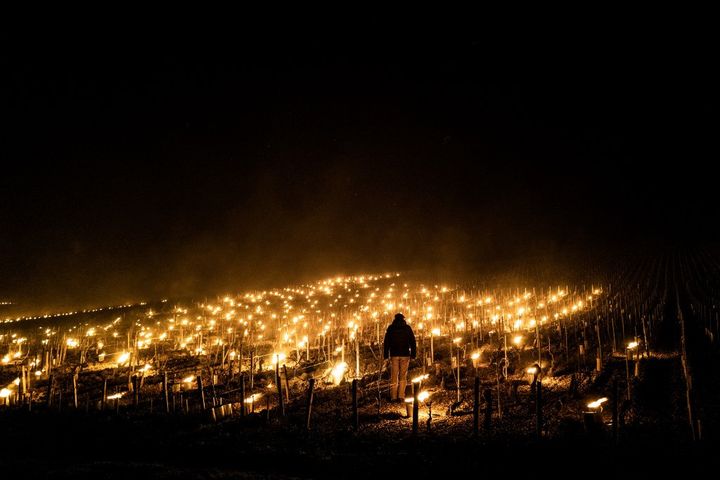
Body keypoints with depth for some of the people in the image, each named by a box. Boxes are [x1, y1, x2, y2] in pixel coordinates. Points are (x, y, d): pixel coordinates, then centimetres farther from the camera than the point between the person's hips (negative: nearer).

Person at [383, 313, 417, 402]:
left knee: (394, 377, 4)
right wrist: (413, 354, 6)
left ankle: (393, 397, 0)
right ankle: (401, 396, -3)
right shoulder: (407, 328, 4)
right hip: (405, 355, 0)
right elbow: (412, 342, 2)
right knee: (403, 376, 4)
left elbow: (386, 342, 2)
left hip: (394, 355, 0)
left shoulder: (390, 328, 4)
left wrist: (386, 355, 6)